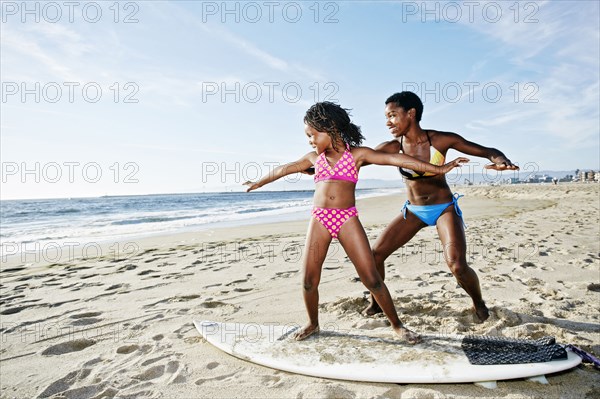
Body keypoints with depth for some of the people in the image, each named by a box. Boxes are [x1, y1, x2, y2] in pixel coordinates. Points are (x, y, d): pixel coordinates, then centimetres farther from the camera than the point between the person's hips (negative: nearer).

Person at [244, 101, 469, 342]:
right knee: (309, 280, 2)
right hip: (319, 220, 3)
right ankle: (313, 323, 27)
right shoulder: (314, 157, 15)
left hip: (347, 219, -3)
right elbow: (285, 169, 27)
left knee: (371, 278, -5)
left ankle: (397, 325, 14)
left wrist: (438, 169, -8)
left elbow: (394, 159, -4)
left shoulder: (357, 153, 4)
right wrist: (259, 182, 41)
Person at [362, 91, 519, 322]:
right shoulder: (392, 148, -10)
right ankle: (376, 303, 19)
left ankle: (479, 304, 14)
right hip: (413, 211, 3)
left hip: (445, 208, -3)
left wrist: (501, 161, -33)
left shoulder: (441, 140, -15)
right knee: (374, 254, -6)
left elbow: (487, 151, -10)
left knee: (457, 266, -20)